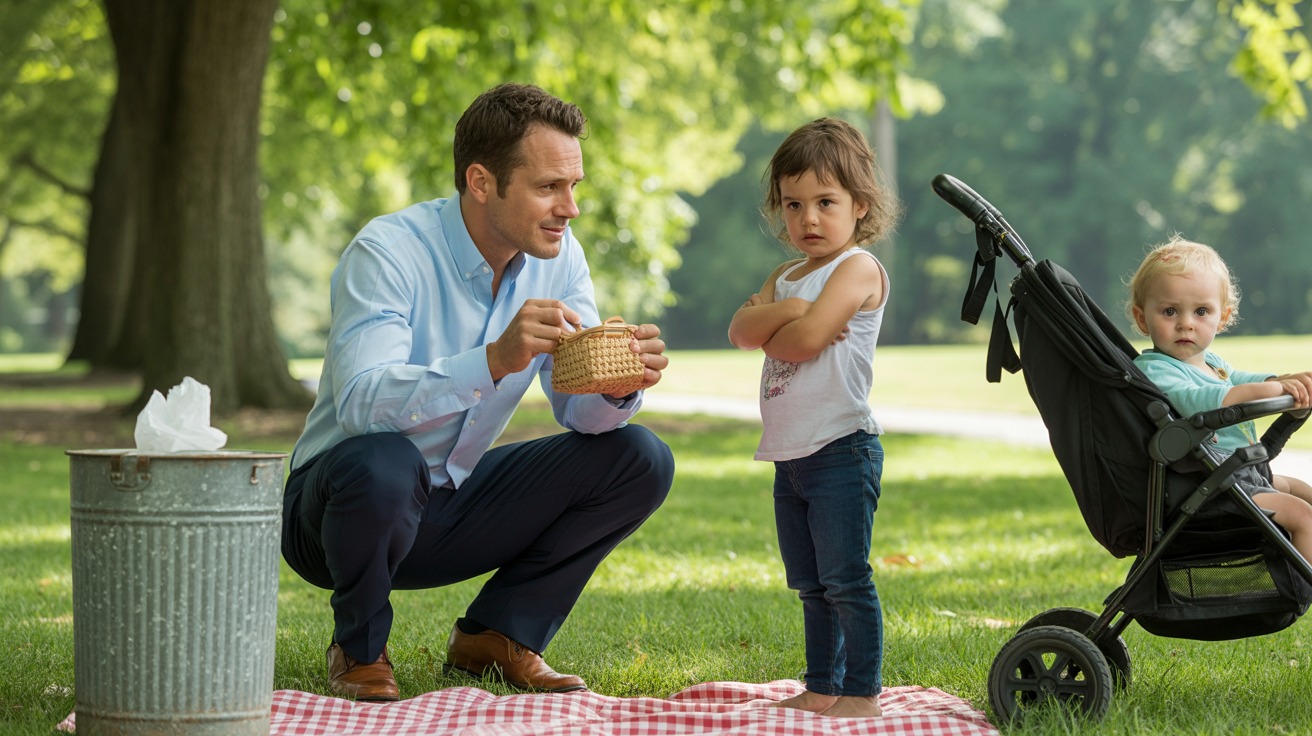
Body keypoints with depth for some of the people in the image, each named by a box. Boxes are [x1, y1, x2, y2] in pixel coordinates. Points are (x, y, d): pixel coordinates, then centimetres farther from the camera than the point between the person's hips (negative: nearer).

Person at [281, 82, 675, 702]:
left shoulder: (558, 259, -4)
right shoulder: (389, 252, -23)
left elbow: (580, 411, -7)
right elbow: (361, 403, -37)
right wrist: (495, 360, -49)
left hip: (454, 507, 6)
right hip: (334, 501, -6)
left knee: (638, 458, -9)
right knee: (384, 462, -40)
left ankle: (495, 636, 4)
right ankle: (359, 649, -9)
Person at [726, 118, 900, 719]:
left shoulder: (858, 269, -8)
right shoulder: (788, 275, 18)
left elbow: (804, 339, -20)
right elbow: (739, 330, 3)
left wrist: (767, 329, 0)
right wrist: (786, 310, -14)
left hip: (841, 449, -9)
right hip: (790, 454, 9)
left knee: (845, 579, -9)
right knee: (811, 586, 14)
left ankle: (862, 692, -5)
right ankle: (822, 688, 21)